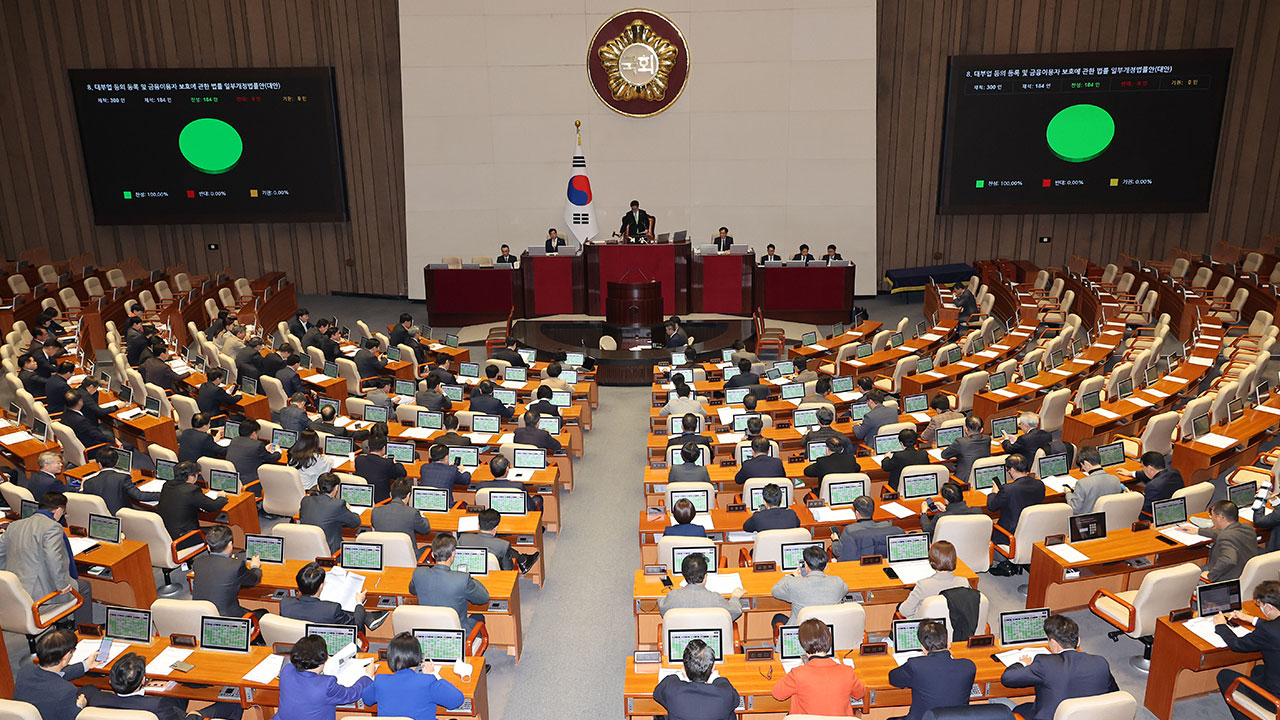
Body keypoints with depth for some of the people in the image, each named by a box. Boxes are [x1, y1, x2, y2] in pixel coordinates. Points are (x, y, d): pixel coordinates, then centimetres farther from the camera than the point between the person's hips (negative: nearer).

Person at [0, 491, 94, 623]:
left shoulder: (15, 525, 10)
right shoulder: (52, 527, -17)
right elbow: (53, 558, -30)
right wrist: (63, 584, -21)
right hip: (38, 594, -9)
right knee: (84, 586, 14)